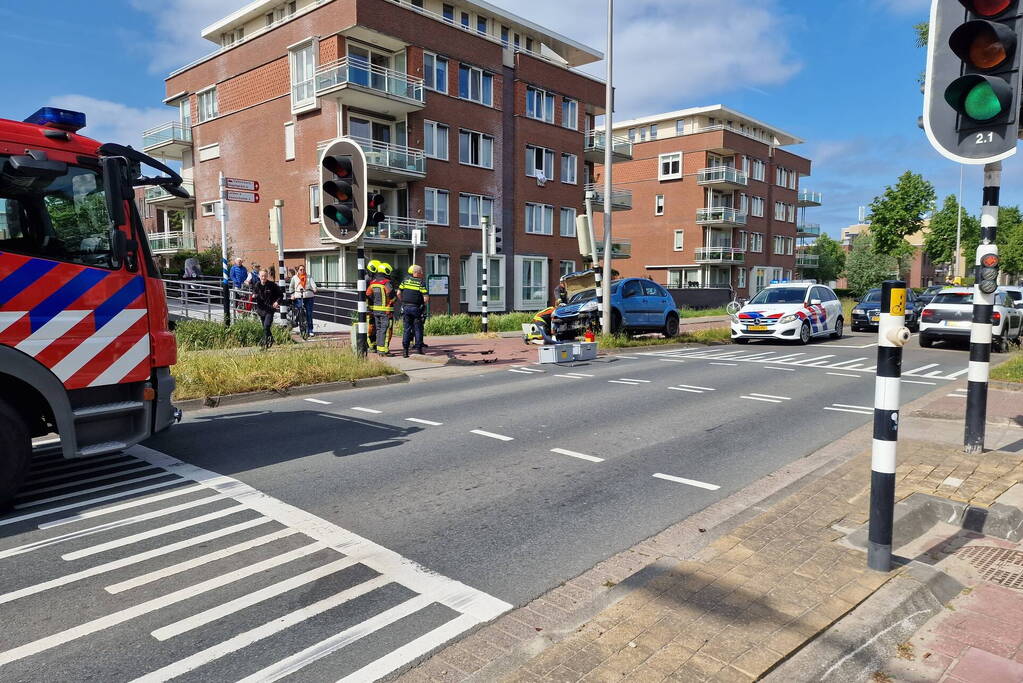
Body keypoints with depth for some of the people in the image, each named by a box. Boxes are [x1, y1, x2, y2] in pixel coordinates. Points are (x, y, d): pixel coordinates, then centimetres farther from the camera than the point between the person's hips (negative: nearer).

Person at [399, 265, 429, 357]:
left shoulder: (405, 280, 5)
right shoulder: (421, 283, -7)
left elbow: (398, 293, 4)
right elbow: (426, 298, -12)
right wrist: (424, 304, 7)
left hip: (406, 308, 3)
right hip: (416, 308, -3)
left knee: (407, 329, 8)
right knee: (418, 329, 6)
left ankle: (405, 350, 4)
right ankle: (418, 349, 6)